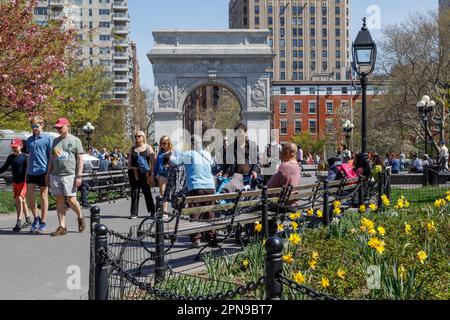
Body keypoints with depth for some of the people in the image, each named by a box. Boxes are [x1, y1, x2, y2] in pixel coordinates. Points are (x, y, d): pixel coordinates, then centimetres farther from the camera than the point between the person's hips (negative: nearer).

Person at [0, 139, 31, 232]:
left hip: (23, 181, -6)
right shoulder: (11, 157, 8)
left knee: (19, 199, -17)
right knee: (22, 201, 13)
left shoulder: (25, 157, -9)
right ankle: (28, 221, 27)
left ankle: (18, 223, -17)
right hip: (15, 182, 6)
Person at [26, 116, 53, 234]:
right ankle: (36, 218, 21)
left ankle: (43, 223, 11)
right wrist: (26, 172, 16)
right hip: (31, 172, 5)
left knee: (43, 196, 3)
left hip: (43, 171, -5)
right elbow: (29, 156, 19)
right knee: (29, 196, 2)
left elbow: (52, 156, -4)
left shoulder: (47, 139, -4)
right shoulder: (29, 140, 12)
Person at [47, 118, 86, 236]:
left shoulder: (75, 140, 1)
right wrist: (48, 173, 14)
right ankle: (62, 227, 7)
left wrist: (79, 176, -10)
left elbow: (80, 160, -2)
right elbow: (52, 159, 20)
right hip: (55, 175, 5)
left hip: (69, 175, -5)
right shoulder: (56, 141, 16)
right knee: (59, 201, 3)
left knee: (71, 200, -6)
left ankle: (80, 217, 22)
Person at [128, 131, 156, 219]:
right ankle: (134, 213, 4)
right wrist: (130, 169, 2)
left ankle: (153, 212, 13)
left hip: (144, 173, -3)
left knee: (147, 192, 1)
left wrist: (151, 174, -7)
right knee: (134, 193, 1)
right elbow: (129, 161, 18)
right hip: (134, 173, 3)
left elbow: (153, 162, 1)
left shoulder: (148, 148, 4)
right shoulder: (133, 148, 14)